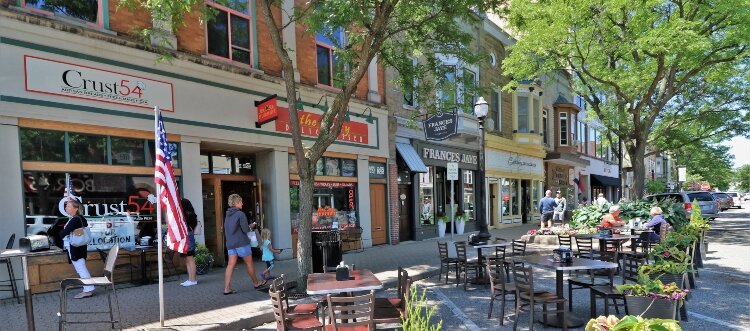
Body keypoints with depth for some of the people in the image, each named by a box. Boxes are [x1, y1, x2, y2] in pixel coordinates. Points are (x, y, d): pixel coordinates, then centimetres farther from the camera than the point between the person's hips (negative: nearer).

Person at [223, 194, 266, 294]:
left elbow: (226, 230, 16)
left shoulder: (228, 215, 11)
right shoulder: (240, 214, -13)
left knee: (230, 265, 2)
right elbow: (245, 229, -15)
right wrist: (251, 227, 4)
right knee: (249, 264, 8)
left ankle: (227, 288, -2)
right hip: (241, 243, -6)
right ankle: (256, 283, 22)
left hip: (230, 243, 7)